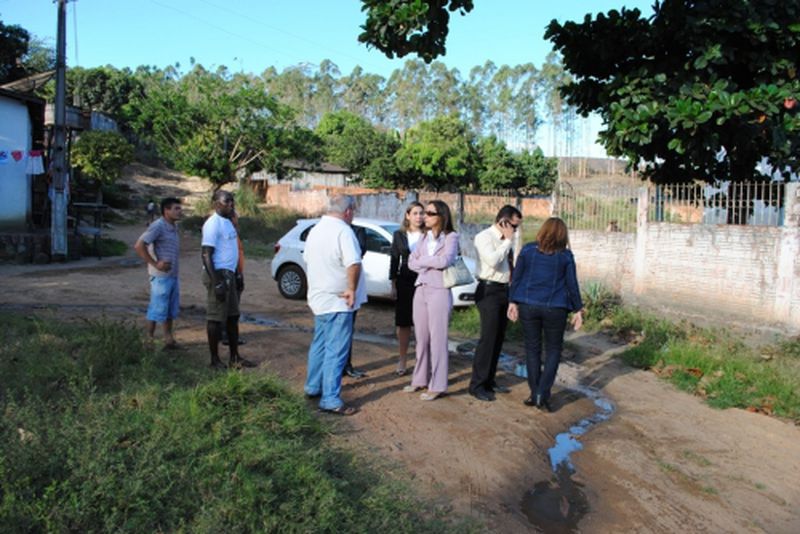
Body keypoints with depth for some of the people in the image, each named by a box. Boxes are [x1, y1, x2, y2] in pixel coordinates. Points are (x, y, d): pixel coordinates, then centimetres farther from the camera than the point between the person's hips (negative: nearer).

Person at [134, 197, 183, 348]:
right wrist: (155, 263, -18)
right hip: (161, 276, -8)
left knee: (171, 310, 15)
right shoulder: (158, 226, -13)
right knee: (157, 310, -1)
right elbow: (139, 246, -19)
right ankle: (150, 339, 11)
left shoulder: (174, 226, 12)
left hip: (173, 275, 8)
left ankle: (168, 339, 26)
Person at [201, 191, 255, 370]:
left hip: (229, 274, 10)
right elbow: (206, 255, -19)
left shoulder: (227, 222, 15)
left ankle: (234, 357, 22)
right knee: (216, 318, -1)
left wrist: (237, 275, 21)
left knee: (232, 316, 13)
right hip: (219, 274, -10)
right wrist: (217, 282, -23)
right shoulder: (213, 223, -14)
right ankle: (215, 359, 9)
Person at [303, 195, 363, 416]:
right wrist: (352, 289, -19)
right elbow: (353, 264, -29)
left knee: (319, 345, 20)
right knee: (336, 351, -4)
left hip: (318, 297, 9)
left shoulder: (315, 230, 9)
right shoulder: (343, 231, -18)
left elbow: (307, 260, 19)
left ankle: (313, 387, 31)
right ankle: (330, 400, -1)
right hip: (338, 301, -9)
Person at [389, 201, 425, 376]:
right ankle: (402, 361, 19)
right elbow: (394, 260, 8)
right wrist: (393, 285, 3)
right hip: (404, 283, 2)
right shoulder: (399, 235, 6)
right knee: (403, 323, 8)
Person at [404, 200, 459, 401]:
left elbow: (445, 260, -20)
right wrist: (431, 263, -9)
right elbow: (411, 262, 7)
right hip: (421, 289, 6)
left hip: (439, 291, -6)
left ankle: (437, 386, 5)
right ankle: (420, 379, 22)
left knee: (437, 339, -2)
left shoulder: (451, 237, -3)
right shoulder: (424, 237, 14)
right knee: (421, 338, 11)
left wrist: (423, 260, -6)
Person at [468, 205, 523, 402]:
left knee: (499, 338, 12)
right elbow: (493, 260, -24)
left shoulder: (506, 240, 12)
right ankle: (477, 385, 1)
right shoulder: (484, 237, -9)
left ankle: (489, 380, 24)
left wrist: (515, 237, 7)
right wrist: (508, 240, -16)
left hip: (504, 290, 8)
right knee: (488, 338, -8)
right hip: (489, 291, -8)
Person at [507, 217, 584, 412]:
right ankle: (542, 396, 3)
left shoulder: (528, 250, 1)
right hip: (555, 308, -1)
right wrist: (578, 310, 8)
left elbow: (516, 277, 2)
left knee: (532, 348, 13)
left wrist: (513, 302, 9)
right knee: (553, 350, 12)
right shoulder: (565, 256, -2)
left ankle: (535, 394, 17)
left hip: (528, 306, 1)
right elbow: (572, 285, 0)